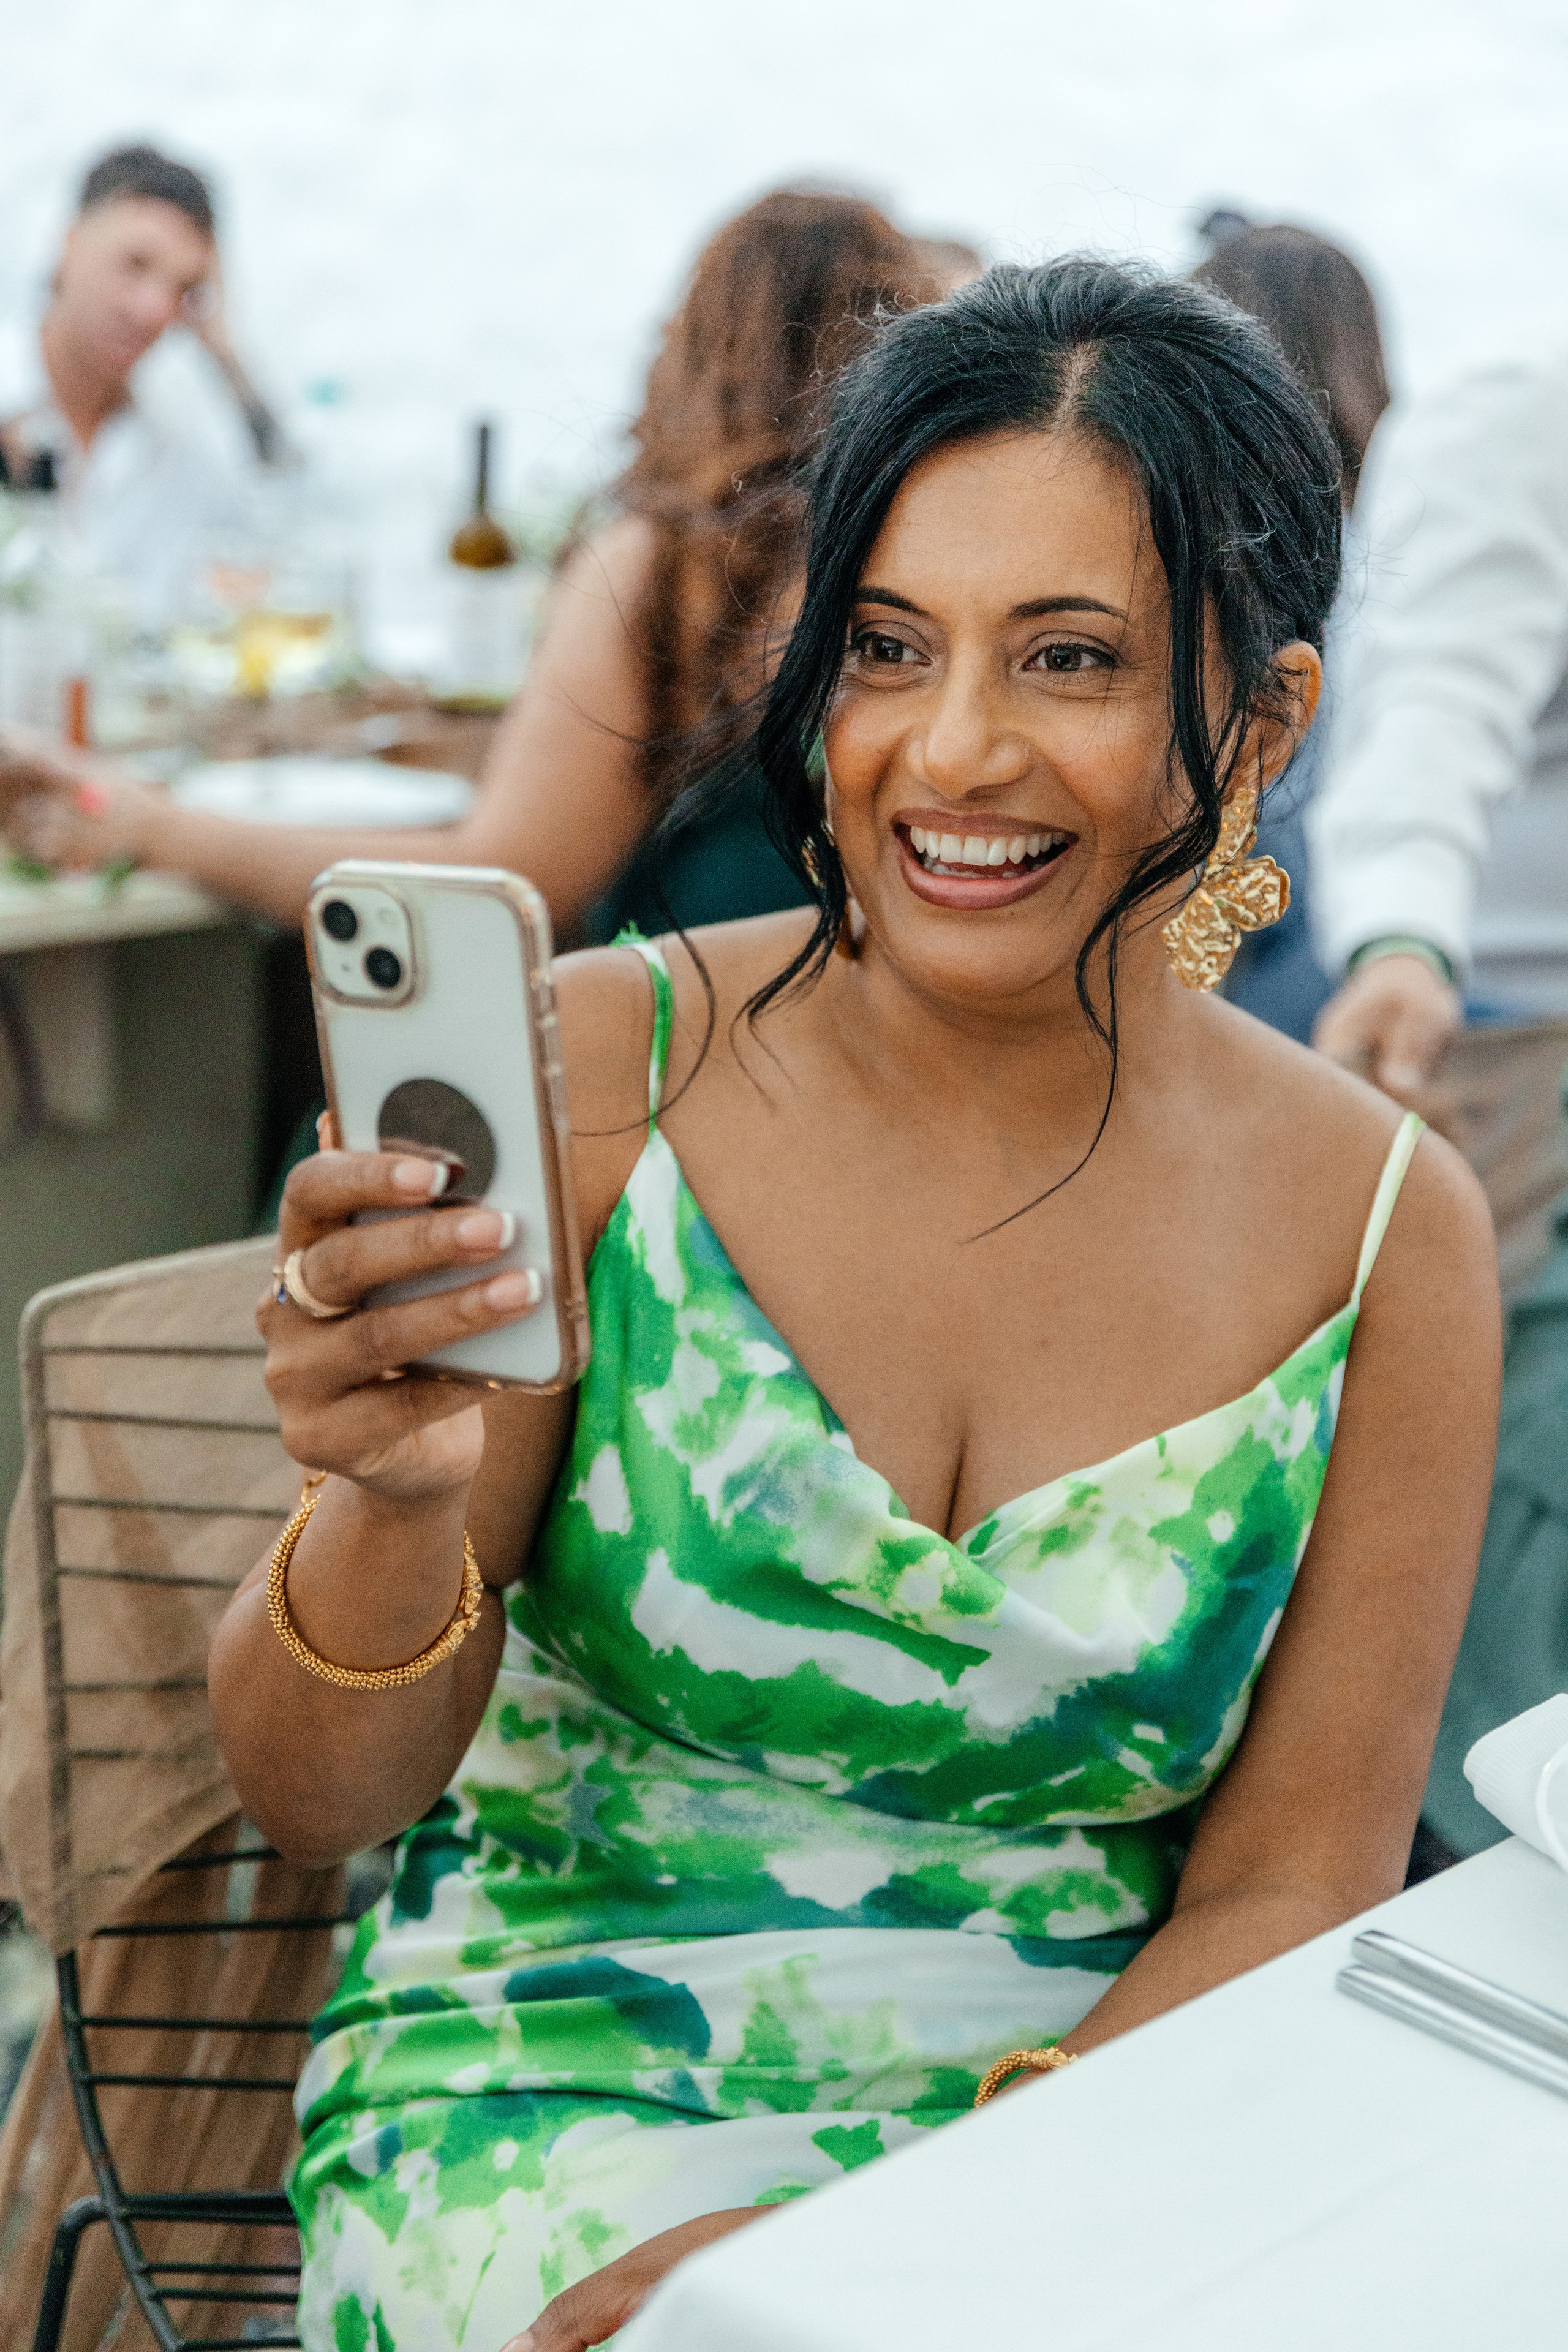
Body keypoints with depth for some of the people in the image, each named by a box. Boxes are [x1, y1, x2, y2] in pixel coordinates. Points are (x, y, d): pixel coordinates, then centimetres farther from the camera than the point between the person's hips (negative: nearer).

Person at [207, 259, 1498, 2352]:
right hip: (555, 2082, -2)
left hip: (1089, 2116, 3)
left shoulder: (1389, 1230, -4)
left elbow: (1289, 1897, 0)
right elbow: (315, 1799, -8)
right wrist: (390, 1508, -29)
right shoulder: (595, 1070, -8)